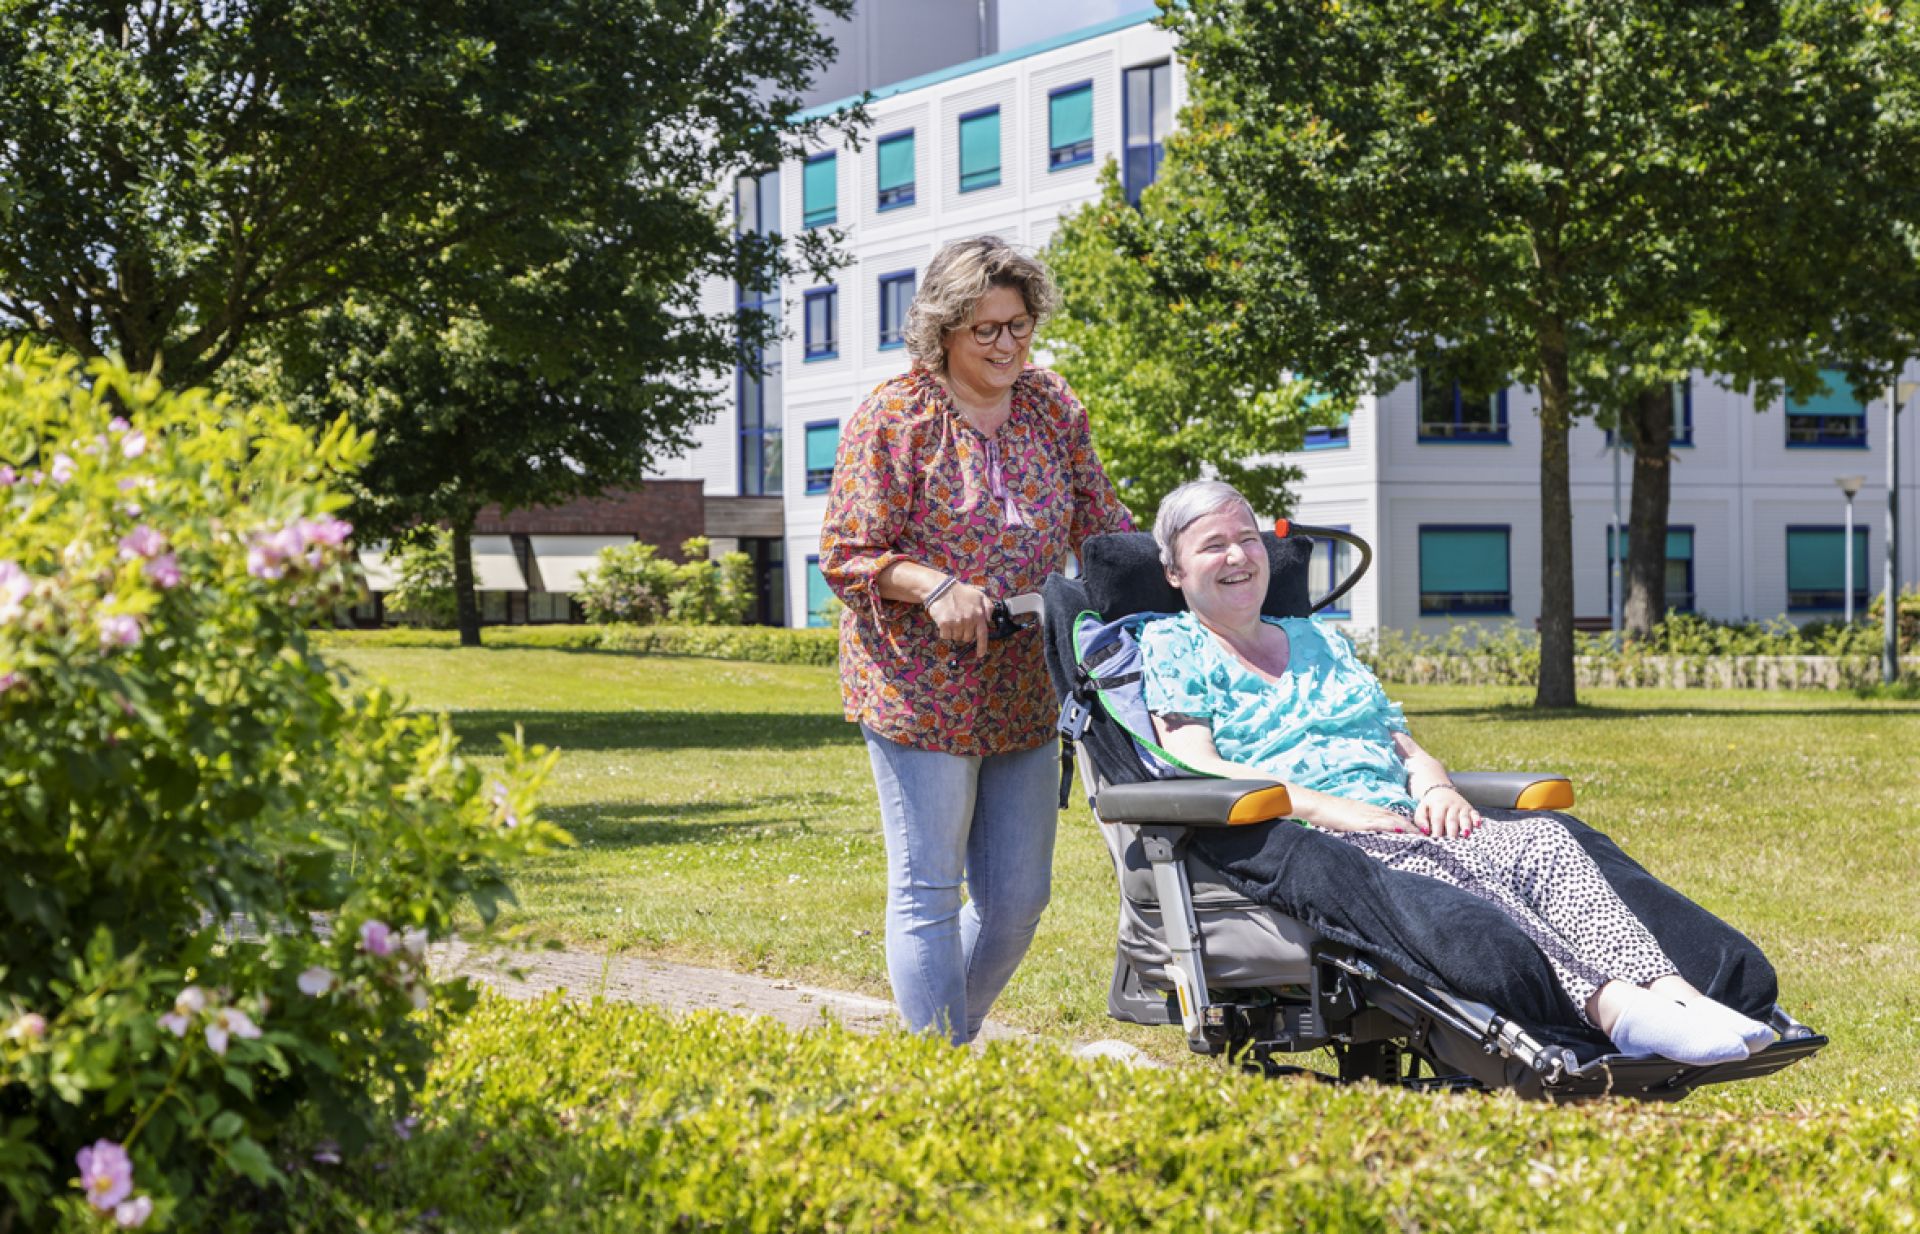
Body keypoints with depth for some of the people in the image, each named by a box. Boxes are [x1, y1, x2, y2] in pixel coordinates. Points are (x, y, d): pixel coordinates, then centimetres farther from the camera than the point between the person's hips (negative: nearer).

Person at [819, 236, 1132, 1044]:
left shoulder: (1052, 407, 8)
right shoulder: (895, 417, -7)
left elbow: (1103, 524, 15)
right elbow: (846, 556, -9)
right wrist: (934, 585, -25)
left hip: (1022, 694, 6)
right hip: (919, 690, -5)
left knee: (1018, 898, 8)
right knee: (928, 893, -2)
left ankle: (951, 1034, 27)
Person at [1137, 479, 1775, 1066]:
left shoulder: (1318, 640, 32)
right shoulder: (1172, 646, 13)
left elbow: (1407, 747, 26)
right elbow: (1195, 766, -4)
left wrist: (1435, 786, -1)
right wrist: (1328, 807, -17)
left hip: (1402, 824, 6)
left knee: (1542, 840, -27)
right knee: (1461, 867, -36)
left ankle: (1673, 995, -50)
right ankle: (1614, 1008, -59)